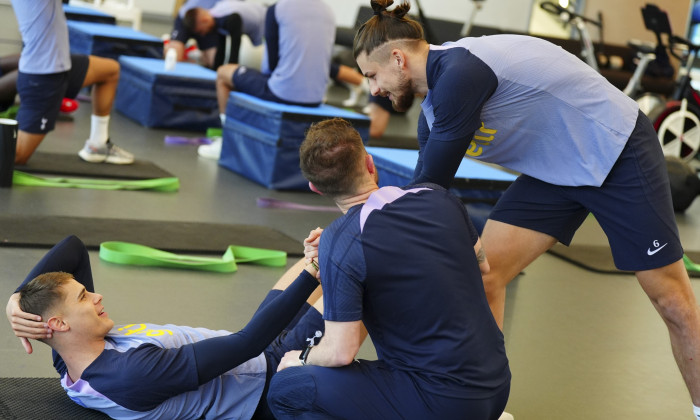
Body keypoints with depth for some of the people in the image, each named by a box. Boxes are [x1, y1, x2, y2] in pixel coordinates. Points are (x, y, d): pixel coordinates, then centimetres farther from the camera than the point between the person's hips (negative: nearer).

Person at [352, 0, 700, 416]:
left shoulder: (459, 73, -29)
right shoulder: (434, 103, 0)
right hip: (555, 172, 8)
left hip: (618, 151, -8)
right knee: (484, 274, -4)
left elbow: (428, 190, -24)